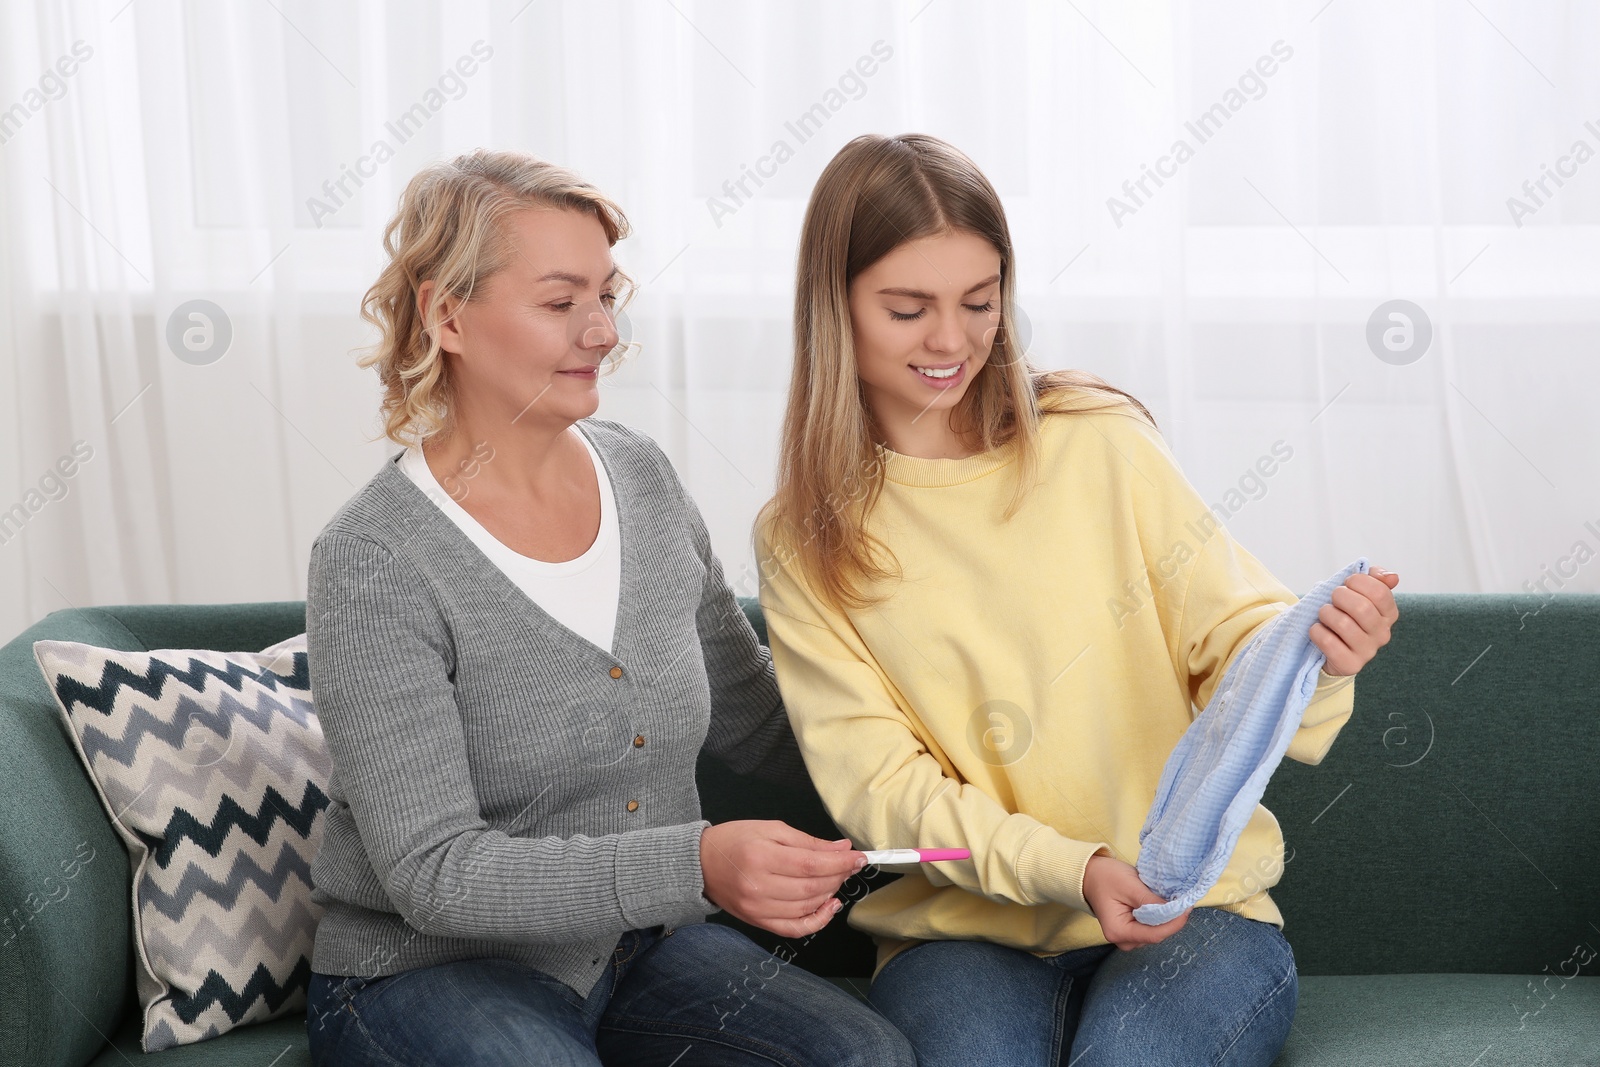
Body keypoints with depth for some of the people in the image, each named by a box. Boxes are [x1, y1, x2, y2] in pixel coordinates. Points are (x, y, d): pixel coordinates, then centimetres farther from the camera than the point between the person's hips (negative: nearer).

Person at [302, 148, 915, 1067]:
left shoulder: (641, 477, 3)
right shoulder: (374, 564, -17)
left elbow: (751, 717, 13)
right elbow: (435, 872, -21)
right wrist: (695, 864, -33)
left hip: (640, 950, 5)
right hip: (429, 978, -5)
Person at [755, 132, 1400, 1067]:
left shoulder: (1099, 439, 2)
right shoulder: (802, 543, 3)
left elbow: (1228, 631, 0)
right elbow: (878, 781, -3)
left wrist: (1308, 648, -25)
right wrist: (1070, 870, -19)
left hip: (1194, 907, 1)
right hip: (964, 929, -1)